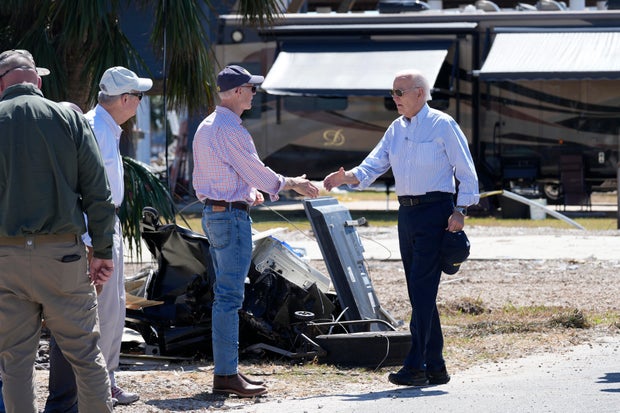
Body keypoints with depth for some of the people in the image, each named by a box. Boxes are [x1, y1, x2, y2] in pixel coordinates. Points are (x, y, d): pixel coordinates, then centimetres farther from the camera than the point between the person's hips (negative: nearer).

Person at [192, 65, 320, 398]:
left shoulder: (206, 127, 14)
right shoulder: (231, 130, -17)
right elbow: (257, 173, -14)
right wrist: (292, 184, 1)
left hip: (211, 213, 10)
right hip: (232, 216, -10)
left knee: (226, 294, 14)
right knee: (229, 296, -9)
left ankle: (225, 369, 17)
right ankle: (226, 374, -10)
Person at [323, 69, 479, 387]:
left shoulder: (443, 125, -6)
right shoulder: (397, 129, 15)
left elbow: (467, 172, -5)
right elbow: (373, 167, 9)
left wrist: (460, 211, -14)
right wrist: (348, 177, -11)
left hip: (435, 211, -8)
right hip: (407, 213, 8)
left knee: (422, 289, -13)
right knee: (420, 293, 8)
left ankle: (415, 366, -16)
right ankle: (435, 368, 13)